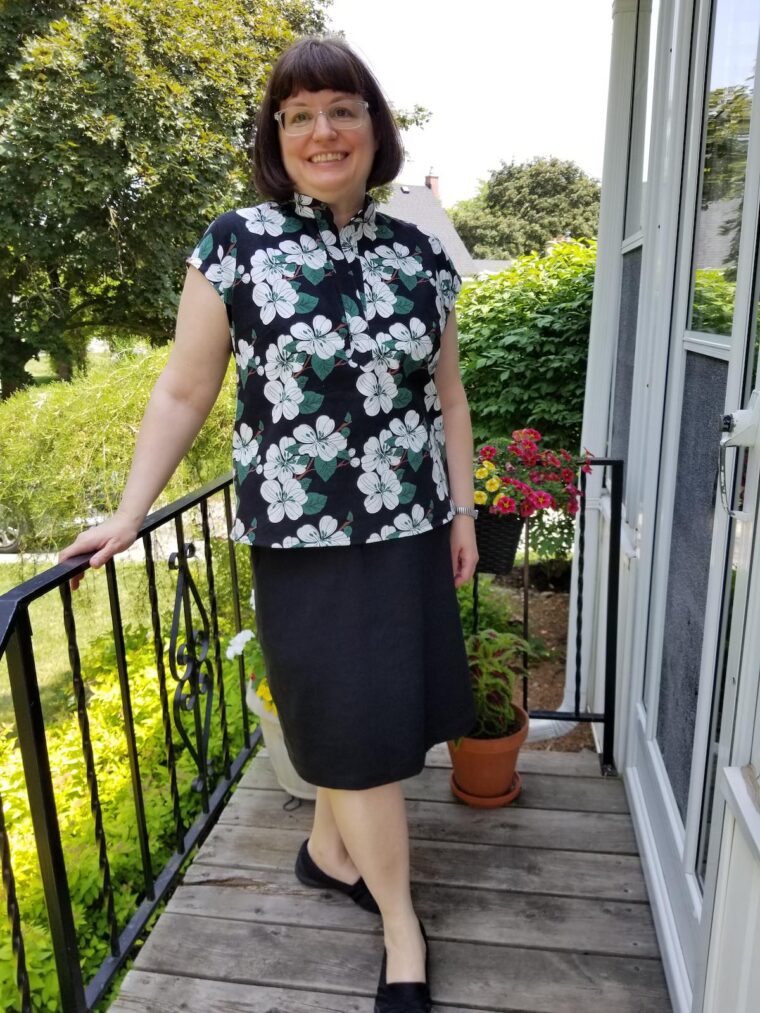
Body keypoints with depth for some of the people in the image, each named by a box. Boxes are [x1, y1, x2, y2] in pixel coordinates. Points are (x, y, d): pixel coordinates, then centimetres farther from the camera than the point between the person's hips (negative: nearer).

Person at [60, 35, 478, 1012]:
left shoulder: (419, 256, 6)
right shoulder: (236, 246, -4)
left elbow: (445, 394, 12)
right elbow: (184, 392, -1)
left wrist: (463, 509, 10)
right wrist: (129, 513, -3)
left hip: (409, 528, 4)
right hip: (303, 532, -4)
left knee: (359, 709, 16)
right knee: (359, 726, 4)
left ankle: (328, 847, 45)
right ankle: (402, 930, 25)